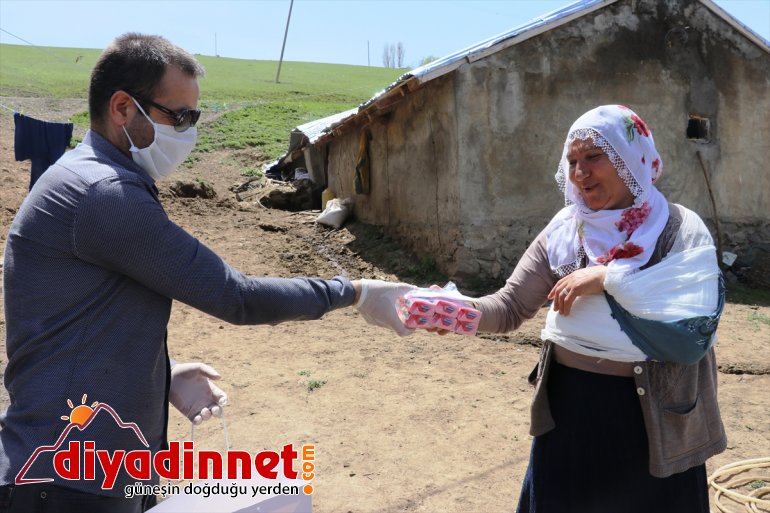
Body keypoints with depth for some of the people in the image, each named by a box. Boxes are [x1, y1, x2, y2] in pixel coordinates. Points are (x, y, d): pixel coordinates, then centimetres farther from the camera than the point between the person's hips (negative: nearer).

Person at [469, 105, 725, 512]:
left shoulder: (680, 231, -11)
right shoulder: (565, 229, -1)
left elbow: (692, 333, -21)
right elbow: (510, 307, -5)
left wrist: (609, 278, -23)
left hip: (649, 417, -3)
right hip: (567, 407, 3)